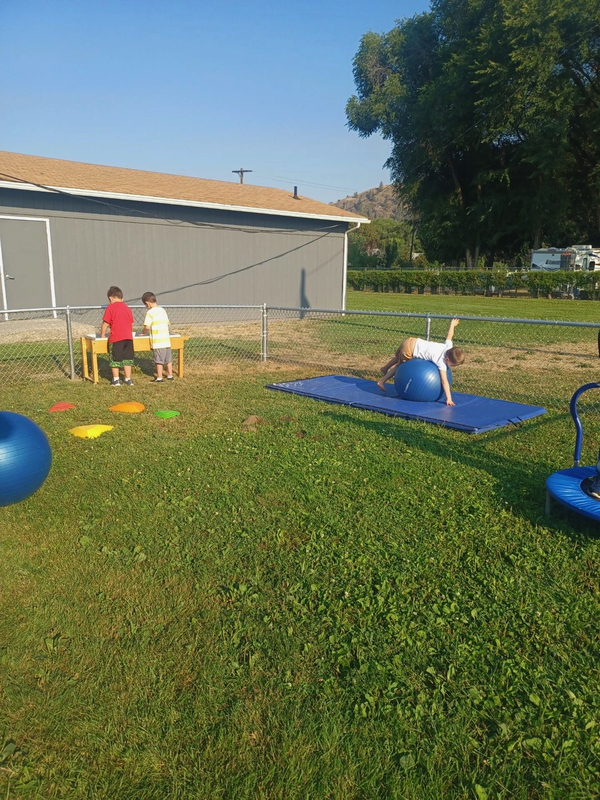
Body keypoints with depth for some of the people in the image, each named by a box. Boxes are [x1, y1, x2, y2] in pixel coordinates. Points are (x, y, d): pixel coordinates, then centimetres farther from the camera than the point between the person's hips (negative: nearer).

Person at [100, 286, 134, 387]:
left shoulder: (110, 308, -3)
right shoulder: (127, 308, 12)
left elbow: (105, 323, -4)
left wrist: (102, 335, 9)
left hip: (116, 338, -4)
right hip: (128, 337, 4)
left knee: (115, 359, 8)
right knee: (127, 358, 10)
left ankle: (116, 380, 12)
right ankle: (128, 379, 11)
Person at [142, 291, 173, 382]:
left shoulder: (150, 312, -10)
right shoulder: (163, 310, 11)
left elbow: (147, 327, -15)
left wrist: (144, 333, 3)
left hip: (157, 341, -6)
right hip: (166, 340, 7)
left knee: (158, 361, 1)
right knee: (168, 359, 14)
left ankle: (159, 378, 6)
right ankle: (170, 375, 23)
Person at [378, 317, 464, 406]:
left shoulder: (449, 346, -12)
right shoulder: (441, 362, -28)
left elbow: (449, 335, 6)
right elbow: (444, 381, -30)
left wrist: (453, 324, 27)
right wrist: (449, 399, -31)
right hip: (408, 349, -8)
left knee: (398, 358, 33)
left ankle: (385, 369, 59)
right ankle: (382, 381, 29)